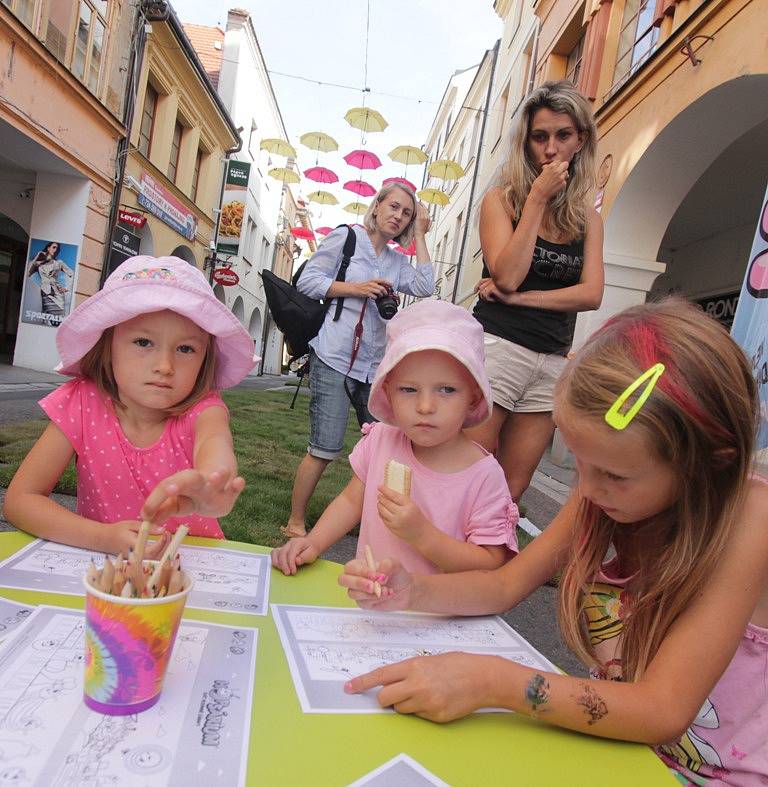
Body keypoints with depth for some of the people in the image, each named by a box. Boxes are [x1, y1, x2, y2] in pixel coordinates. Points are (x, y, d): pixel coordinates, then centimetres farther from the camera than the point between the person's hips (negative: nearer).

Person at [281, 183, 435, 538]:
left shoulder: (397, 261, 17)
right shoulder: (346, 237, 3)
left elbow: (424, 287, -1)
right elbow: (308, 280, -1)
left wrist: (419, 236, 5)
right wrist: (355, 288, -13)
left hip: (373, 366, 6)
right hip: (333, 359, -6)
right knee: (326, 448, -8)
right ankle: (295, 523, 8)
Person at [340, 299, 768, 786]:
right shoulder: (608, 489, -8)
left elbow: (664, 711, -26)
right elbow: (507, 585, -3)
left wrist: (492, 682, -33)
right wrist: (413, 592, -20)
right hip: (620, 737, 4)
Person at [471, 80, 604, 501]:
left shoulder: (589, 218, 12)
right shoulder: (502, 199, 2)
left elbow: (591, 293, 0)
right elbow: (508, 275, -13)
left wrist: (519, 298, -10)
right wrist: (538, 199, -9)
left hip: (554, 363, 4)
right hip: (497, 348, -4)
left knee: (510, 491, 9)